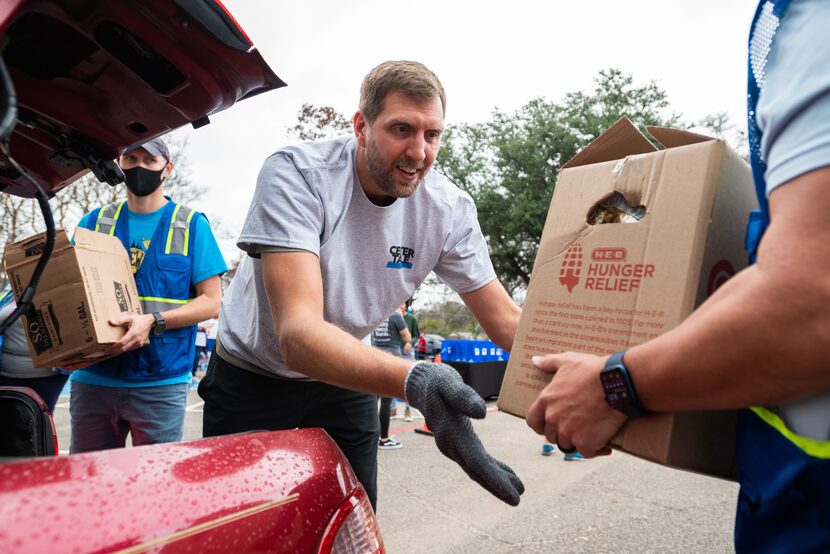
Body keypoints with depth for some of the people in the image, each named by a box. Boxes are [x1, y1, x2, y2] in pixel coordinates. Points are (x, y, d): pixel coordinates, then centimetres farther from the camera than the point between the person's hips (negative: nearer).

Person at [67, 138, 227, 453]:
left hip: (160, 382, -2)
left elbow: (211, 302, -1)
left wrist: (153, 322, -17)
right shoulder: (94, 222, 11)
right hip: (92, 379, 3)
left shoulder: (192, 225, 3)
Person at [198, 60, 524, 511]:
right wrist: (414, 379, -55)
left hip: (346, 378, 3)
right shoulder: (295, 174, -29)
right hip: (252, 377, -2)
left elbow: (508, 324, -13)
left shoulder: (449, 209, -17)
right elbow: (297, 333, -40)